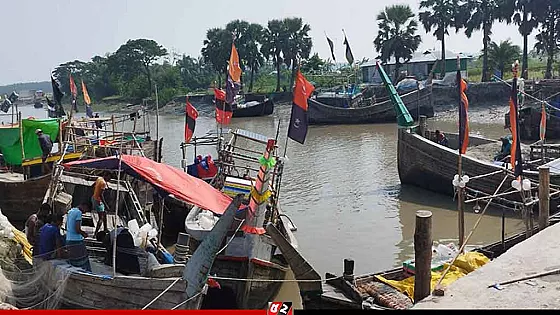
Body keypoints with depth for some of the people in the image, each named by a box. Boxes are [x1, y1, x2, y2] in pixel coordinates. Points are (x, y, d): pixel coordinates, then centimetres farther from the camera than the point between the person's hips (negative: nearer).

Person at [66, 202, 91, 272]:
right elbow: (77, 230, -19)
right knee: (84, 263, -6)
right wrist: (84, 234, 0)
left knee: (72, 262, 11)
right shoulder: (79, 212, -12)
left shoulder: (70, 211, 15)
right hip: (76, 240, -9)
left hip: (68, 240, 9)